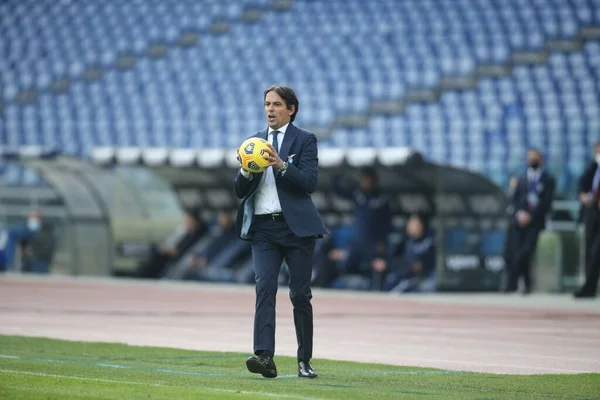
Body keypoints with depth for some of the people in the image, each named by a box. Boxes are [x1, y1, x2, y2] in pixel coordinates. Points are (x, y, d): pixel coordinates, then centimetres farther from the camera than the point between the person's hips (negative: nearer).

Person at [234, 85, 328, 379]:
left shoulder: (304, 140, 2)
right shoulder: (255, 141, 14)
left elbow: (309, 182, -11)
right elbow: (241, 191, 12)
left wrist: (281, 165, -24)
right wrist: (246, 171, -9)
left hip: (296, 226, -2)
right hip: (263, 227, 3)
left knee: (300, 294, 2)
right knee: (264, 287, -14)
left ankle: (304, 361, 13)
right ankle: (264, 357, -24)